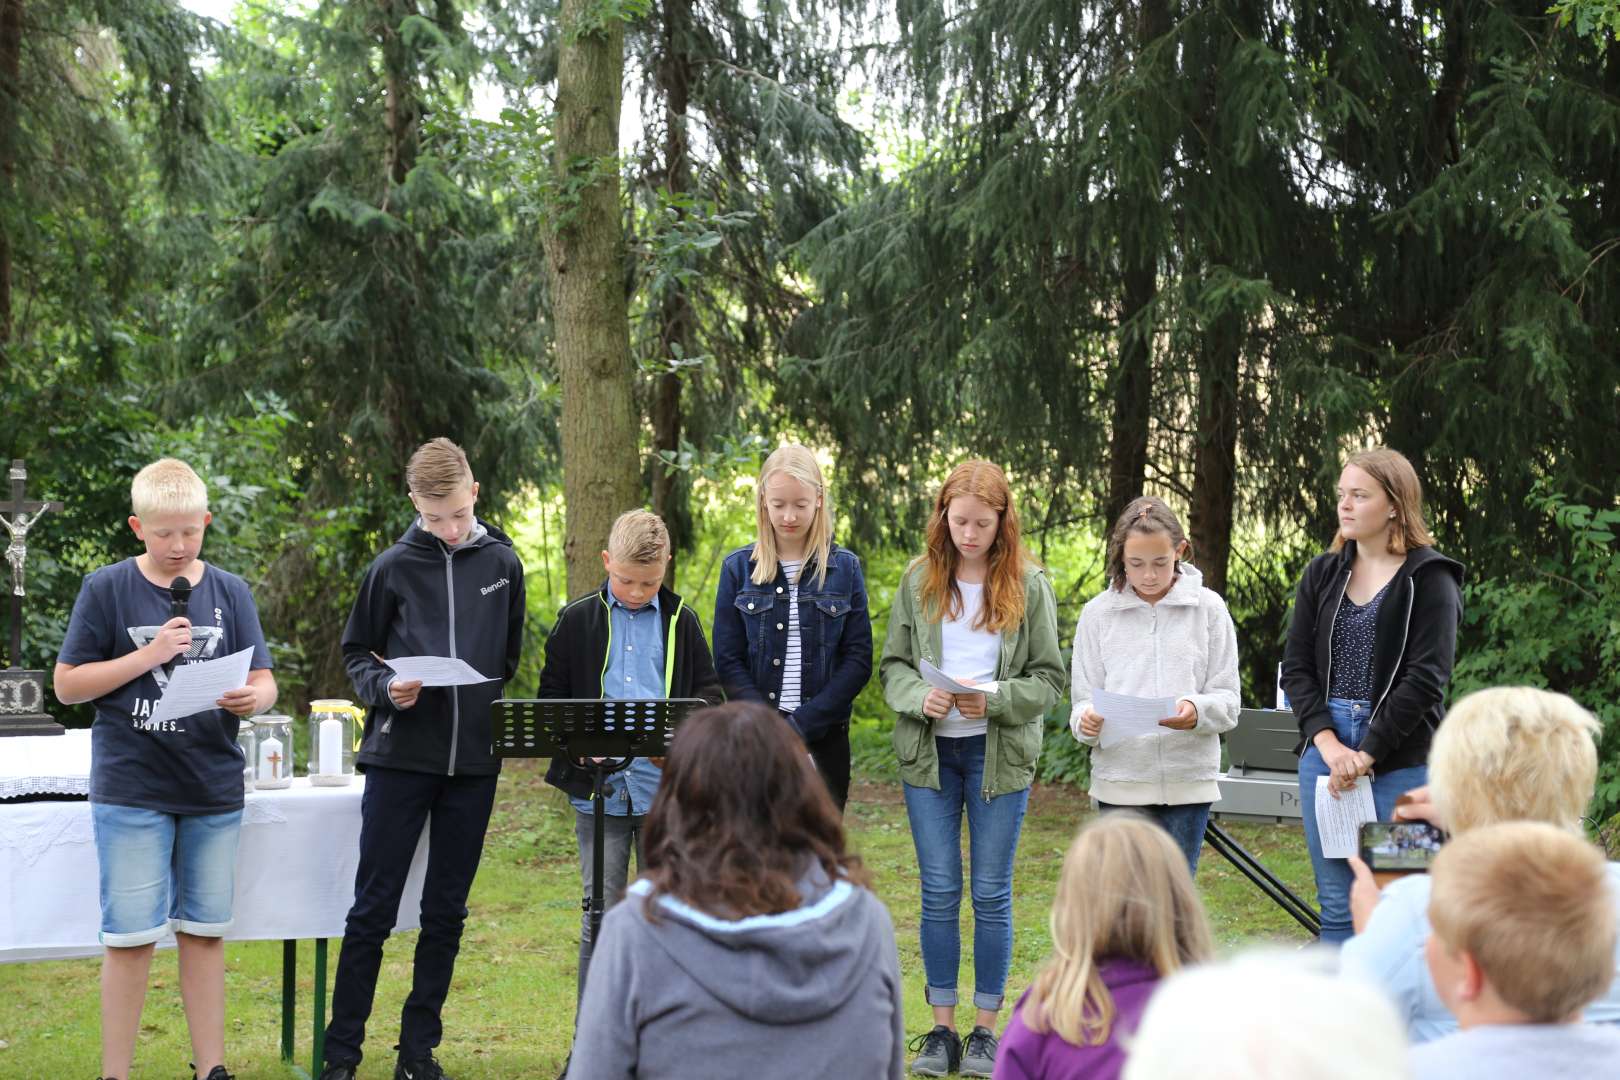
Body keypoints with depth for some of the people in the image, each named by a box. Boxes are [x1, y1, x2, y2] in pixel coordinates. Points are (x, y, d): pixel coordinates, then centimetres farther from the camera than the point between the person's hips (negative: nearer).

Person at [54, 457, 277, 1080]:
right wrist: (148, 656, -14)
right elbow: (67, 685, -2)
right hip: (132, 789, -3)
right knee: (131, 935, -1)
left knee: (204, 931, 10)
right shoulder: (106, 589, -2)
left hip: (214, 789, 3)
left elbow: (263, 680, 5)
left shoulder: (230, 591, 6)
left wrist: (254, 698, -19)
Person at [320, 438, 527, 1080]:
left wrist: (499, 718, 9)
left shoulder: (503, 563, 6)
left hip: (474, 763, 3)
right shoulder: (392, 568, -1)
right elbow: (357, 653, 6)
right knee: (373, 909, 0)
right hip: (401, 757, -2)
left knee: (446, 913, 9)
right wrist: (384, 688, -13)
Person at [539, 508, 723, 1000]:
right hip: (598, 788, -1)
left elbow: (709, 693, 7)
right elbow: (551, 698, 9)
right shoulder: (577, 619, 6)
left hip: (667, 788, 1)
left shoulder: (681, 621, 8)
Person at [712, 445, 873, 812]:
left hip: (824, 738, 0)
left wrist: (802, 724, -10)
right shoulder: (739, 568, 4)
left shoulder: (845, 568, 4)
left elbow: (859, 659, 0)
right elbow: (728, 661, 1)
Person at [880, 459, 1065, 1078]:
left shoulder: (1028, 585, -2)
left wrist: (996, 700, -18)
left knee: (992, 894, 4)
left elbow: (1048, 678, -1)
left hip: (1000, 754, -1)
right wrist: (919, 697, -15)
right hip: (928, 751, 2)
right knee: (939, 893, 5)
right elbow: (892, 664, 6)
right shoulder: (919, 580, 4)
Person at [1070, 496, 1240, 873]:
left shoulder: (1208, 609, 3)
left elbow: (1227, 701, 1)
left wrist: (1197, 711, -21)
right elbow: (1083, 698, 5)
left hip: (1188, 781, 0)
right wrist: (1088, 720, -19)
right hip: (1120, 782, 0)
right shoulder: (1097, 614, 5)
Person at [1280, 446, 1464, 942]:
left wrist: (1366, 755, -14)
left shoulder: (1429, 580, -4)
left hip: (1400, 763, -5)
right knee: (1337, 907, 8)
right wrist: (1329, 743, -9)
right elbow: (1295, 667, 6)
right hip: (1324, 752, 5)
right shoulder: (1322, 576, 11)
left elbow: (1426, 678, -11)